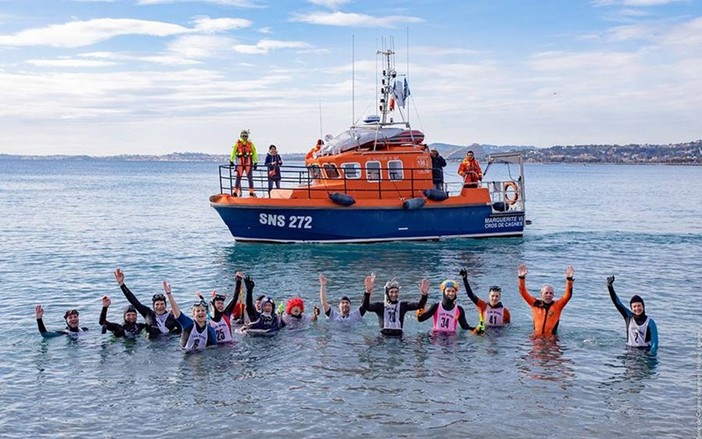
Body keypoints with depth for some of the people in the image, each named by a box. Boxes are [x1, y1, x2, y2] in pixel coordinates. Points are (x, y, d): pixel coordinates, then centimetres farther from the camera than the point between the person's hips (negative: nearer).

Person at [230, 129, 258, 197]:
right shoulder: (237, 143, 5)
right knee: (238, 178, 0)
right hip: (240, 163, -1)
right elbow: (233, 152, 3)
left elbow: (254, 153, 9)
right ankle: (236, 192, 3)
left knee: (250, 178, 1)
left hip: (248, 163, 1)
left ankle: (251, 192, 5)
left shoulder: (250, 144, 8)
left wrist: (255, 162, 3)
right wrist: (231, 161, -6)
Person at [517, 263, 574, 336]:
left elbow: (568, 295, -6)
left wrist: (569, 279, -18)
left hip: (551, 336, 0)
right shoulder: (536, 303, 7)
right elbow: (523, 292, 3)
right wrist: (522, 278, -9)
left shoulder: (557, 305, 6)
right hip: (537, 336, 0)